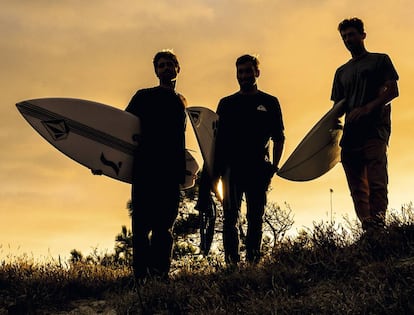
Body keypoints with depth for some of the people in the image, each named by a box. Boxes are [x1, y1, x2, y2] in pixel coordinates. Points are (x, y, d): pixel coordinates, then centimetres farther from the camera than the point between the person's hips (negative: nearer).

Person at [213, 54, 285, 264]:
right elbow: (218, 138, 11)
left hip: (258, 168, 0)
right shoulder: (226, 104, 13)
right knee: (231, 216, -4)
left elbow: (279, 138, 10)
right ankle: (231, 261, -4)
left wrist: (274, 166, -2)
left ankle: (253, 261, 4)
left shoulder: (269, 103, 12)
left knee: (256, 217, 1)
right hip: (232, 167, 0)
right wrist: (215, 169, 0)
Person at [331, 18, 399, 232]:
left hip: (375, 129, -5)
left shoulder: (380, 60, 13)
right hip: (350, 134, 5)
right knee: (357, 188, -2)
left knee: (376, 181, -19)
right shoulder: (342, 72, 26)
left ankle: (378, 224, -26)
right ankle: (368, 231, -4)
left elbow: (393, 91, 1)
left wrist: (367, 108, -14)